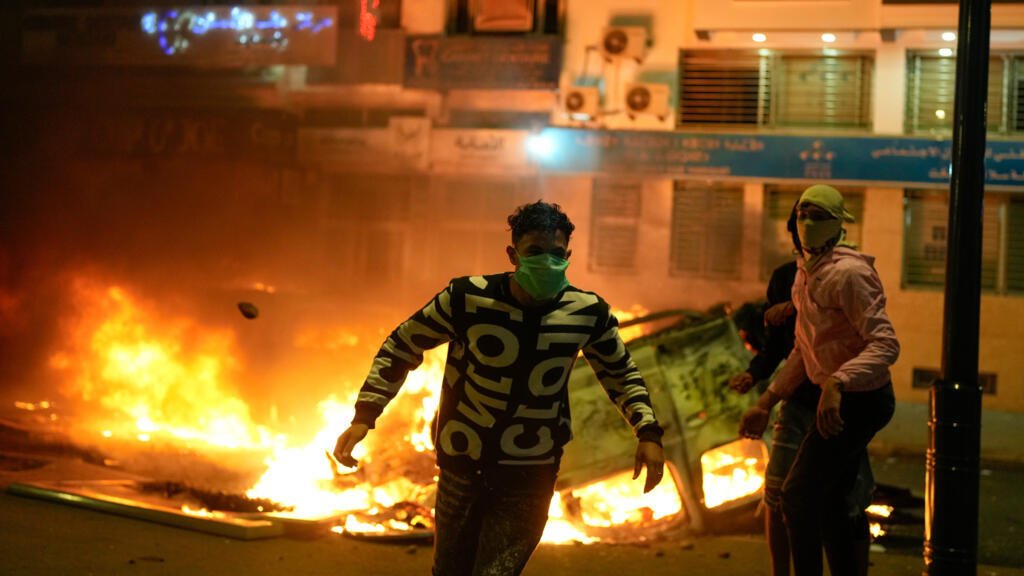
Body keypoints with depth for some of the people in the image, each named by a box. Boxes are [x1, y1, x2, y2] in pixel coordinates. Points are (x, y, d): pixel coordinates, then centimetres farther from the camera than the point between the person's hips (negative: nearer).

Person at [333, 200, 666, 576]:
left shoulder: (589, 313, -9)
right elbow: (401, 347, -3)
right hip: (462, 465, 1)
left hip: (530, 478, 0)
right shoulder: (467, 298, -15)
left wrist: (648, 432, -3)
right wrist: (365, 415, -12)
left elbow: (620, 373, 9)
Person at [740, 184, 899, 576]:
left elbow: (886, 344, -28)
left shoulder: (848, 273, -20)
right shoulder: (804, 275, 10)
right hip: (840, 398, 10)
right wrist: (765, 404, 16)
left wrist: (836, 383, -41)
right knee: (833, 502, 17)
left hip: (860, 400, -10)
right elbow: (803, 352, 18)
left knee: (799, 494, -9)